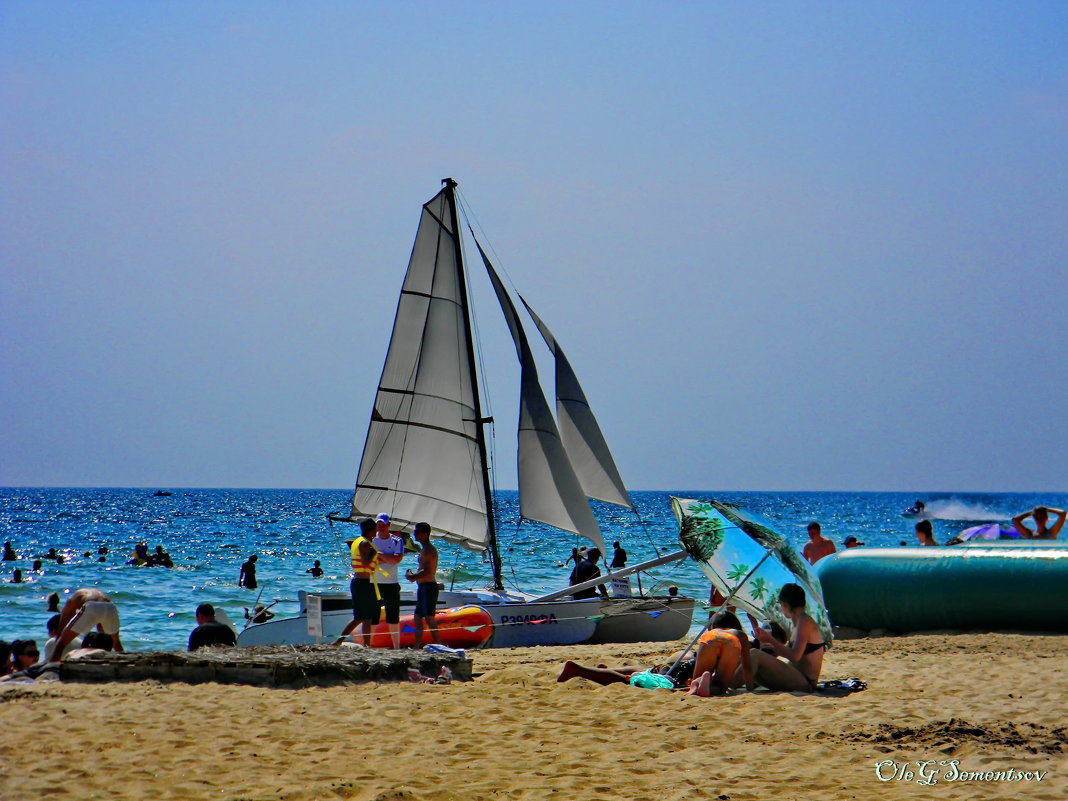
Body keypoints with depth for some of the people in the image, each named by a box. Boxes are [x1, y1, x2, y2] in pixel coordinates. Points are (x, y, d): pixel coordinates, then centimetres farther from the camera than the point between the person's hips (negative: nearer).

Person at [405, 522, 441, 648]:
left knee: (429, 618, -13)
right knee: (418, 617, 14)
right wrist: (413, 575, 8)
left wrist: (412, 576, -11)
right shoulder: (423, 549, 18)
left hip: (428, 586, -11)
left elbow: (427, 572, -22)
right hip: (423, 587, 11)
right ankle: (417, 646, 20)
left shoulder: (429, 550, -14)